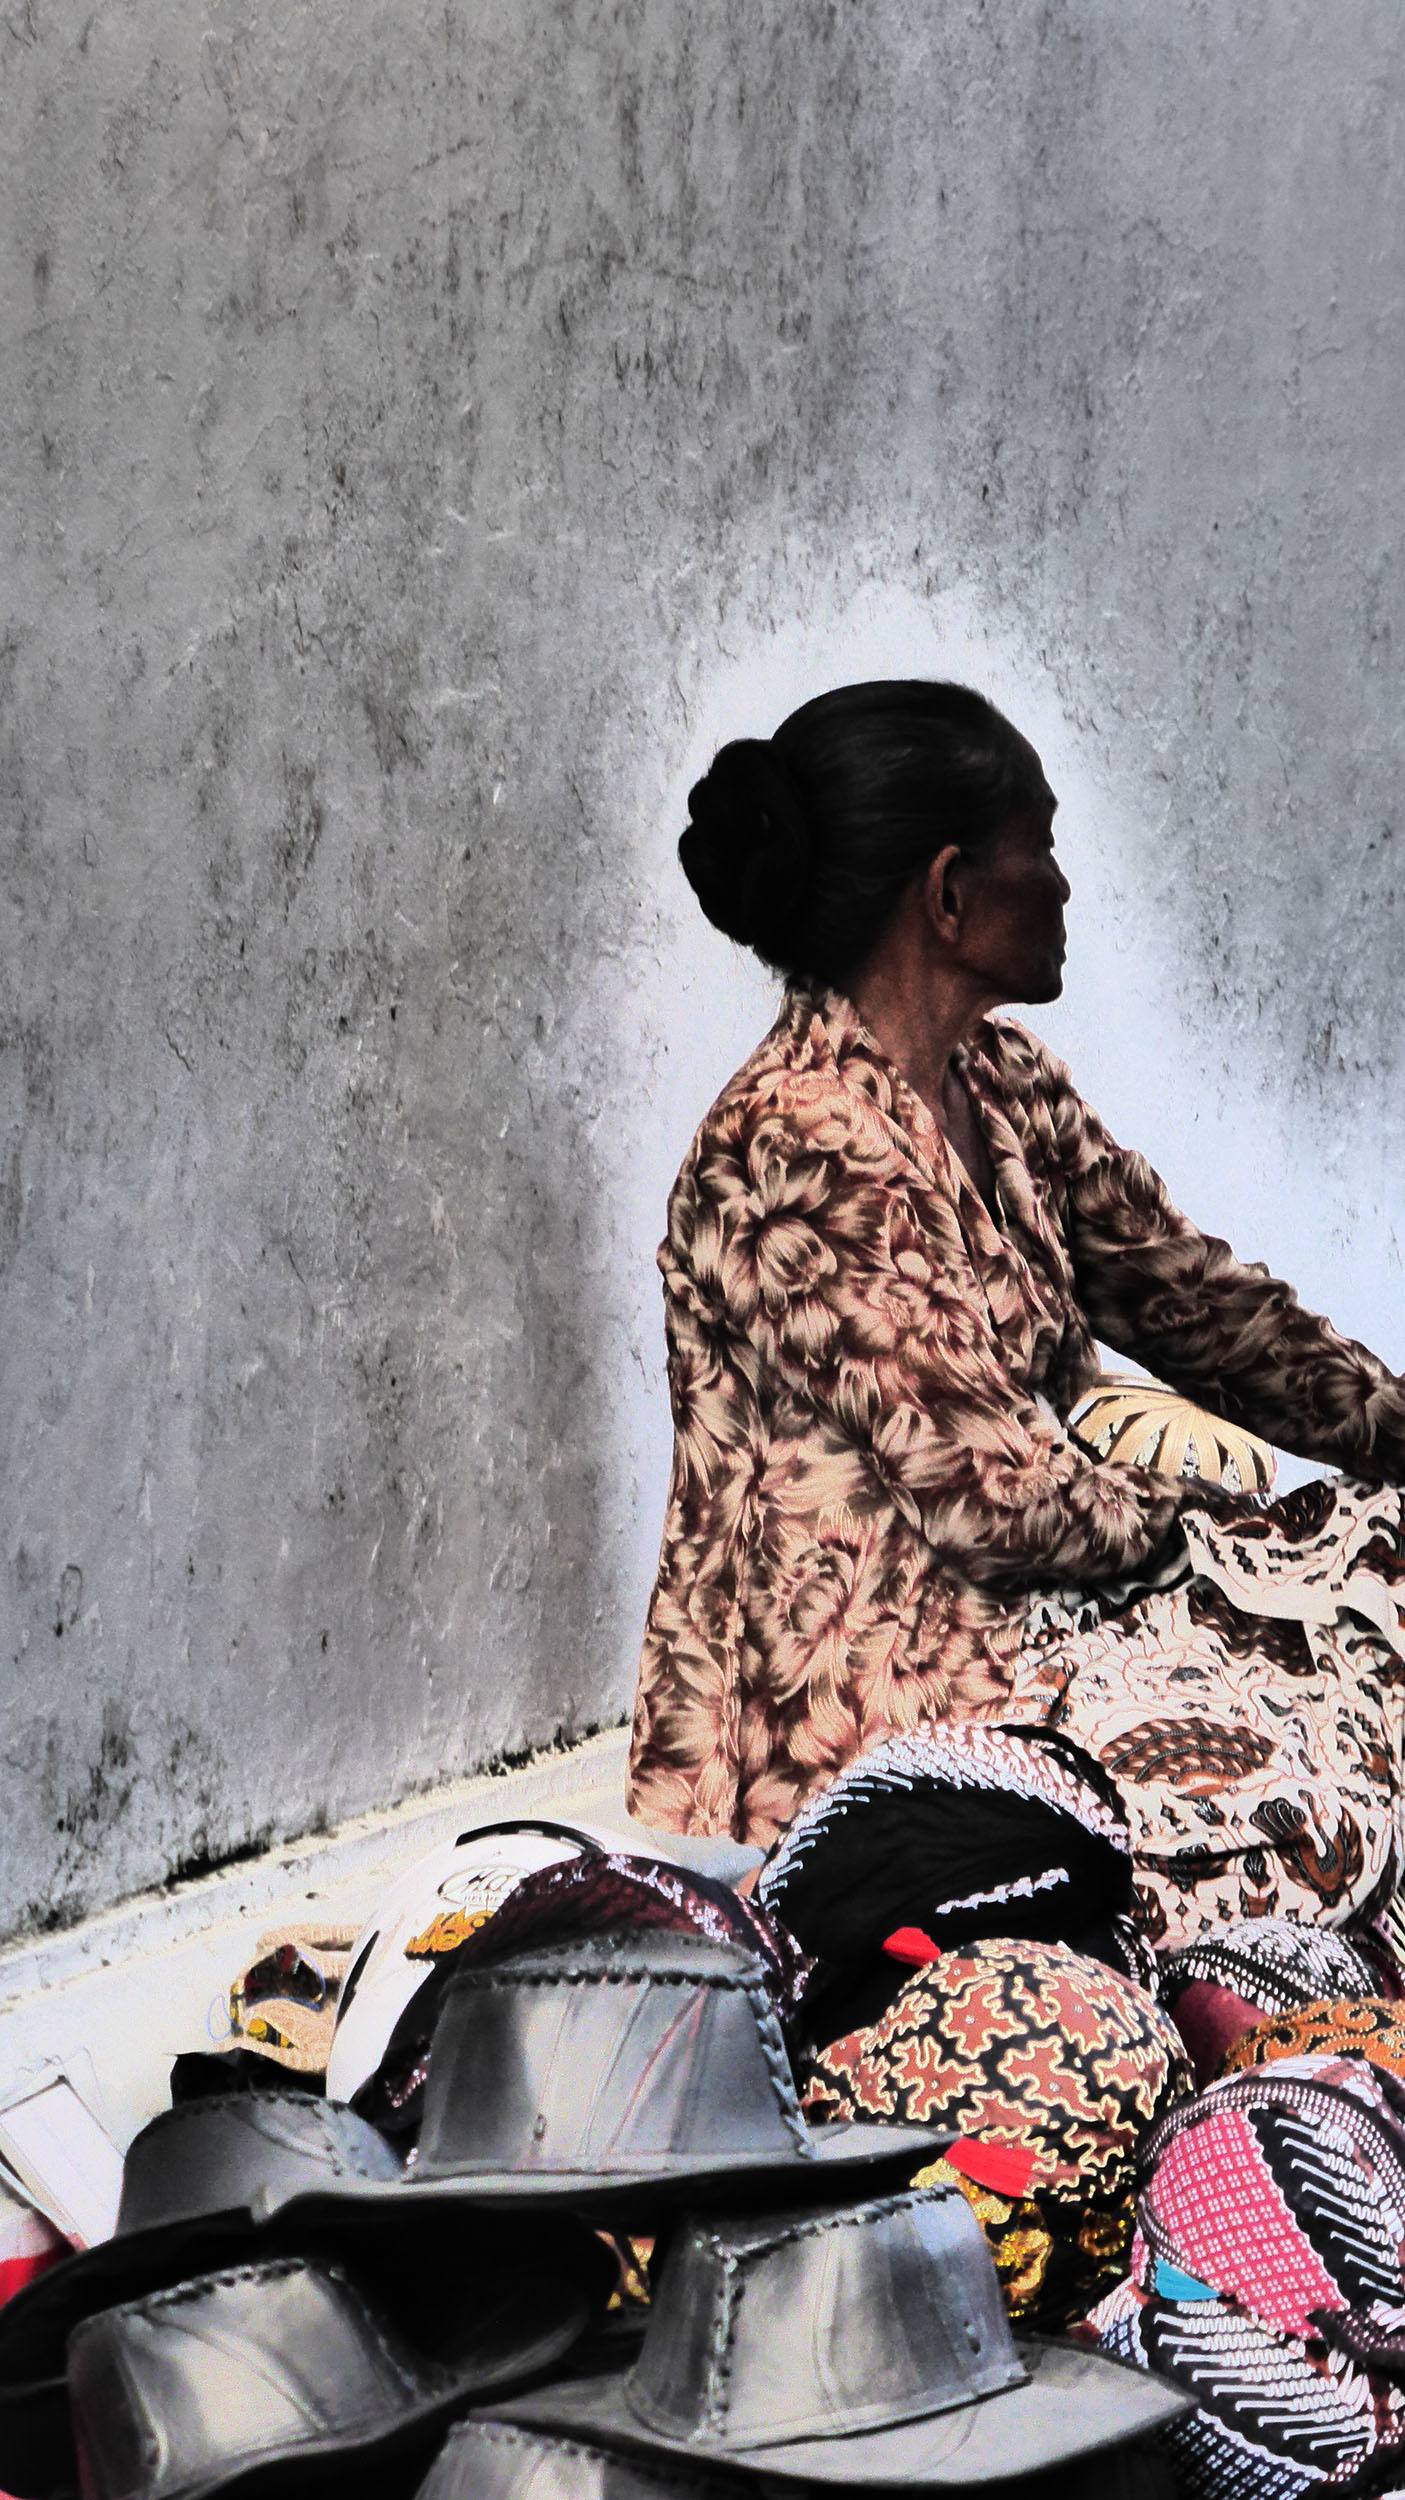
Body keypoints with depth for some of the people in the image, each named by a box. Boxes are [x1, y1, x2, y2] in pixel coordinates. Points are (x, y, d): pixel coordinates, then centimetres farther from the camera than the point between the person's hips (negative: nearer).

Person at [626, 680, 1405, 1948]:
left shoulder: (1003, 1083, 8)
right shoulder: (798, 1150, -23)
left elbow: (1187, 1292, 11)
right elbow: (995, 1494, -22)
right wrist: (1236, 1530, -7)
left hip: (1018, 1595, 10)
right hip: (877, 1682, -10)